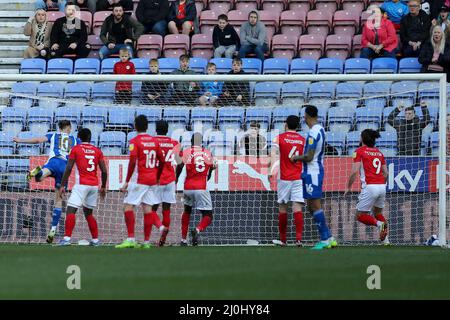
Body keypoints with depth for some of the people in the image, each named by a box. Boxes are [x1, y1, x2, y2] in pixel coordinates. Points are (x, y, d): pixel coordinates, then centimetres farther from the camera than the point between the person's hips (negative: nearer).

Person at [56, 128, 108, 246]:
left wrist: (62, 186, -4)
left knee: (71, 210, -10)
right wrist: (103, 187, 19)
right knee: (88, 213, 19)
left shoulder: (76, 149, 0)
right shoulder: (97, 151, 11)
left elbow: (68, 168, -6)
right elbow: (104, 171, 7)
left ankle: (67, 237, -25)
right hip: (94, 185, 5)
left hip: (81, 184, -5)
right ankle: (95, 239, 17)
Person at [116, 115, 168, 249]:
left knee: (129, 206, -2)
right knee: (147, 208, 7)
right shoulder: (154, 141, 10)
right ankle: (146, 241, 0)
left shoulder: (135, 141, -8)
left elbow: (132, 162, -16)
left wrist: (127, 181, -11)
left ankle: (131, 239, -10)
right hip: (152, 180, 6)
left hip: (139, 180, -6)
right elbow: (162, 161, 13)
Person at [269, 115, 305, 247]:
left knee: (282, 207, 8)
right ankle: (298, 238, -18)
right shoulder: (303, 140, 7)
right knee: (297, 207, -5)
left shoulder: (279, 138, 1)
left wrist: (272, 170, -22)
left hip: (284, 178, -1)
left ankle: (283, 239, 15)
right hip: (299, 178, 1)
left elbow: (274, 154, -14)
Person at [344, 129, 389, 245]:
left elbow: (354, 171, -8)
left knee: (360, 215, 5)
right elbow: (386, 173, 16)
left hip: (369, 186, -6)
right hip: (382, 186, 6)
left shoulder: (360, 151, 0)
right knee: (378, 212, 23)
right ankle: (385, 239, 5)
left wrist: (348, 187, 1)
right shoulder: (379, 152, 17)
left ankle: (379, 223, -23)